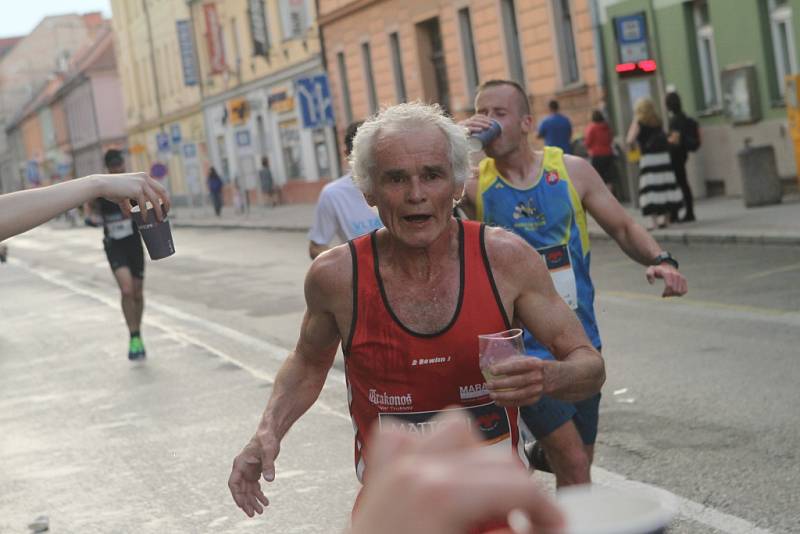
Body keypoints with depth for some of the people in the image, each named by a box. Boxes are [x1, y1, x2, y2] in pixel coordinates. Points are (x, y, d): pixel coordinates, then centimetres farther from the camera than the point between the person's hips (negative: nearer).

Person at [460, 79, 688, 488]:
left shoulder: (571, 170, 0)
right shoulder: (473, 182, -5)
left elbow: (623, 228, 6)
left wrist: (660, 260, -11)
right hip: (521, 348, -3)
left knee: (578, 460, 14)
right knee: (574, 467, -8)